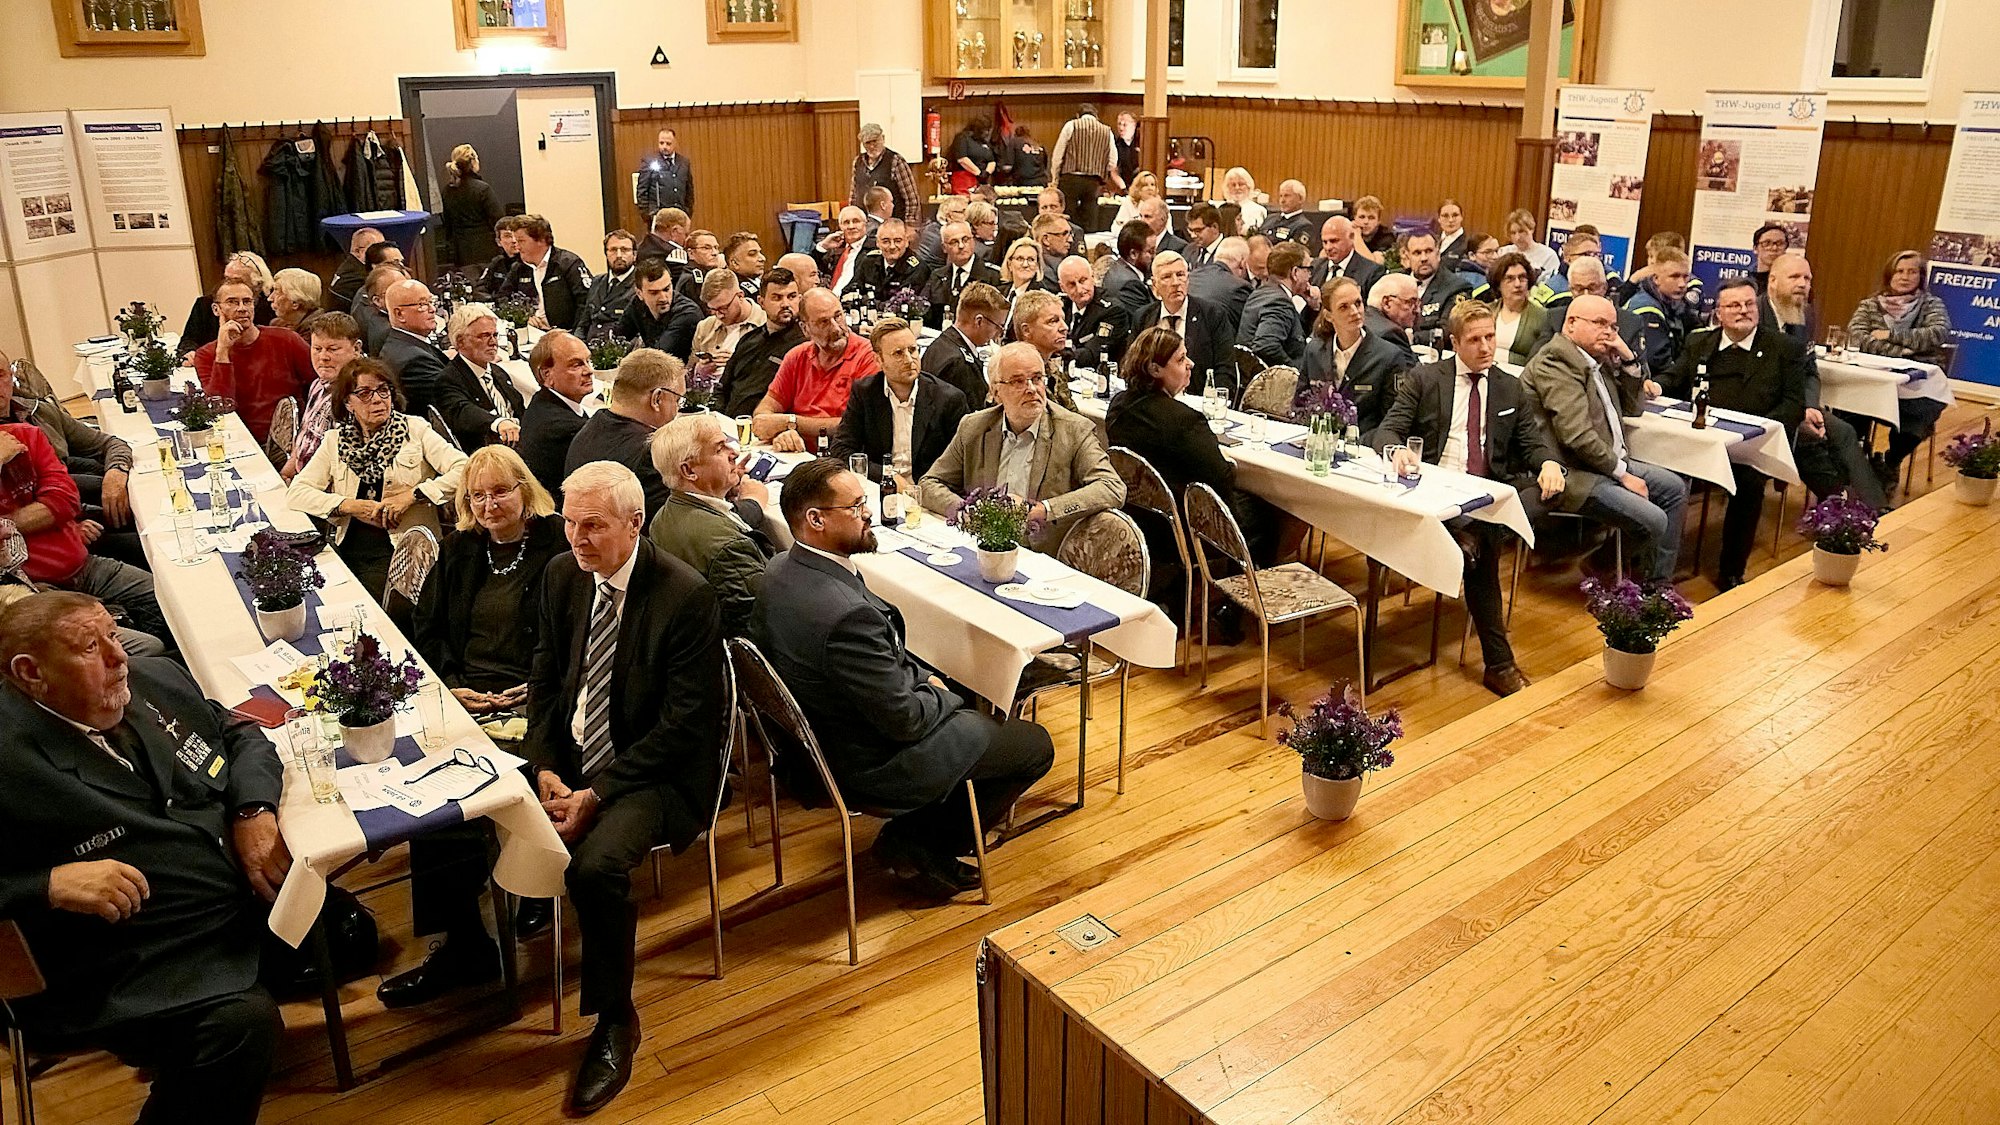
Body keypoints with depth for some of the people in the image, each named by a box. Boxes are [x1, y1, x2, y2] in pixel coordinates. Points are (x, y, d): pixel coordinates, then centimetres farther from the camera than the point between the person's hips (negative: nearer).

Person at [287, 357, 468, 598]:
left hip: (404, 548, -4)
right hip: (349, 548, 4)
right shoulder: (335, 440, 12)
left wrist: (413, 494, -14)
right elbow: (296, 492, 6)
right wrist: (349, 505, -7)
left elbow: (464, 470, -8)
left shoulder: (415, 430, 4)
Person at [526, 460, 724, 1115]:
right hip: (569, 760, 7)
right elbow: (544, 679, 10)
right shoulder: (563, 576, 2)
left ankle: (614, 1022, -7)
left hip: (654, 774, -6)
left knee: (595, 864, -31)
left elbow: (683, 725, -18)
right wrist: (545, 769, -6)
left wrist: (597, 795, -20)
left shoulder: (686, 596, -18)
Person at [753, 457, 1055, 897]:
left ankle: (913, 835, 22)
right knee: (1035, 745, 7)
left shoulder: (781, 570, -7)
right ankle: (917, 845, 11)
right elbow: (905, 720, -26)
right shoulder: (845, 614, -37)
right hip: (870, 766, -9)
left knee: (972, 704, 27)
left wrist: (922, 676, 2)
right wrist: (939, 694, -7)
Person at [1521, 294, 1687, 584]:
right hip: (1573, 474, -11)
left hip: (1611, 461, 11)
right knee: (1653, 521, -20)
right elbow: (1577, 435, -24)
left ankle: (1659, 582, 20)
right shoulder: (1554, 364, -17)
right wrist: (1622, 474, -15)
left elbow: (1630, 409, 23)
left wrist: (1629, 360, 7)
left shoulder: (1599, 359, 14)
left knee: (1675, 489, 14)